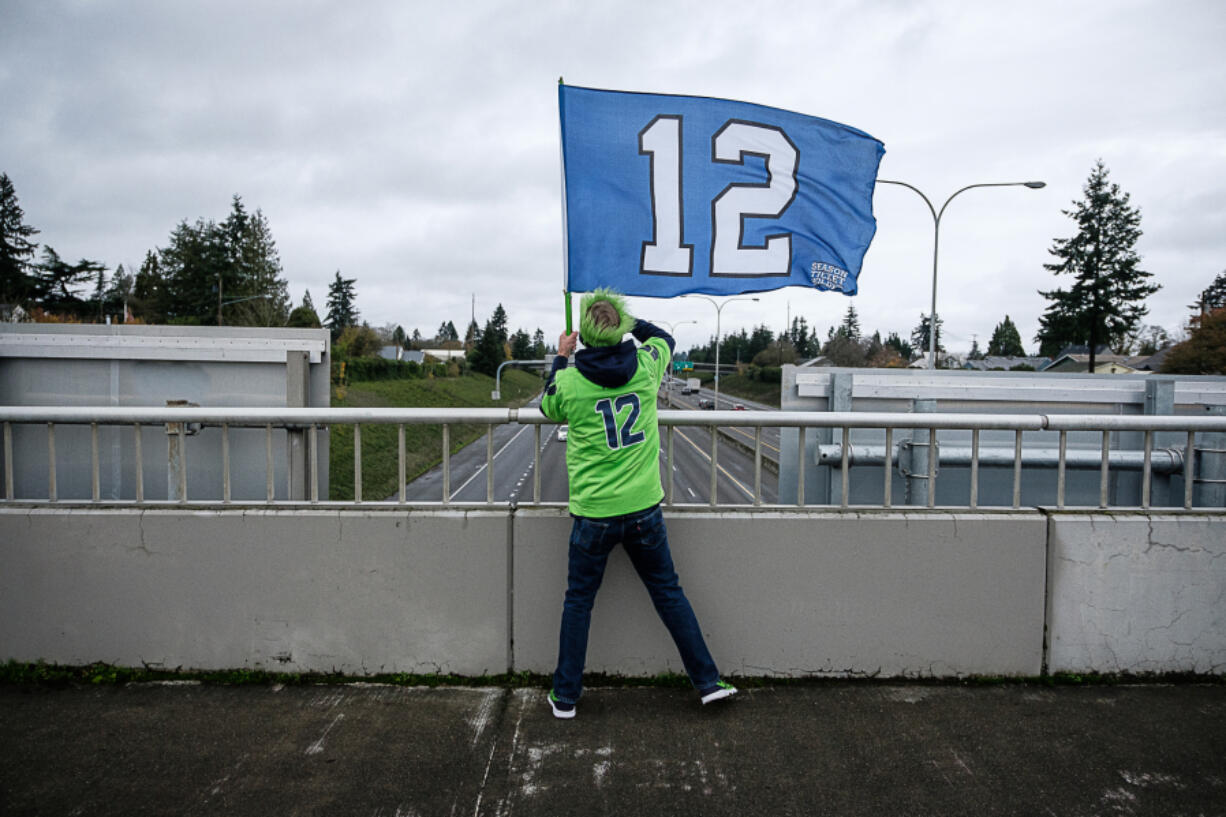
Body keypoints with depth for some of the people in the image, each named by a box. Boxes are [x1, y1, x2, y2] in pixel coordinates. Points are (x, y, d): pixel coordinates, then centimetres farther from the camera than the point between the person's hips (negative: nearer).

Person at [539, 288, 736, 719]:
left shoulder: (569, 381, -11)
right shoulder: (646, 365, -5)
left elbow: (550, 409, 13)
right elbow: (664, 338, 20)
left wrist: (560, 358, 22)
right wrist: (628, 321, 27)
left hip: (594, 514, -2)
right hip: (644, 507, 2)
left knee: (578, 602, 13)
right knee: (669, 592, 15)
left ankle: (565, 696, 23)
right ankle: (708, 681, 23)